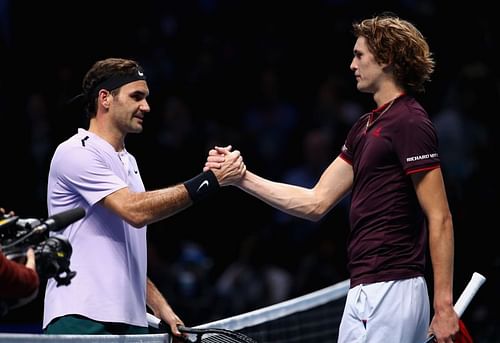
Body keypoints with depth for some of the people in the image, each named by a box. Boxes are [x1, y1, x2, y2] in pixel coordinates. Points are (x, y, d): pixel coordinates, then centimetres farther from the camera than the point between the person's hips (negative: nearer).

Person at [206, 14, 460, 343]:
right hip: (364, 292, 10)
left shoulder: (409, 123, -11)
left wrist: (444, 305, -18)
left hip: (390, 292, -10)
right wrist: (243, 178, 12)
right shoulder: (366, 126, 18)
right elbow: (316, 202, 18)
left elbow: (440, 219, -15)